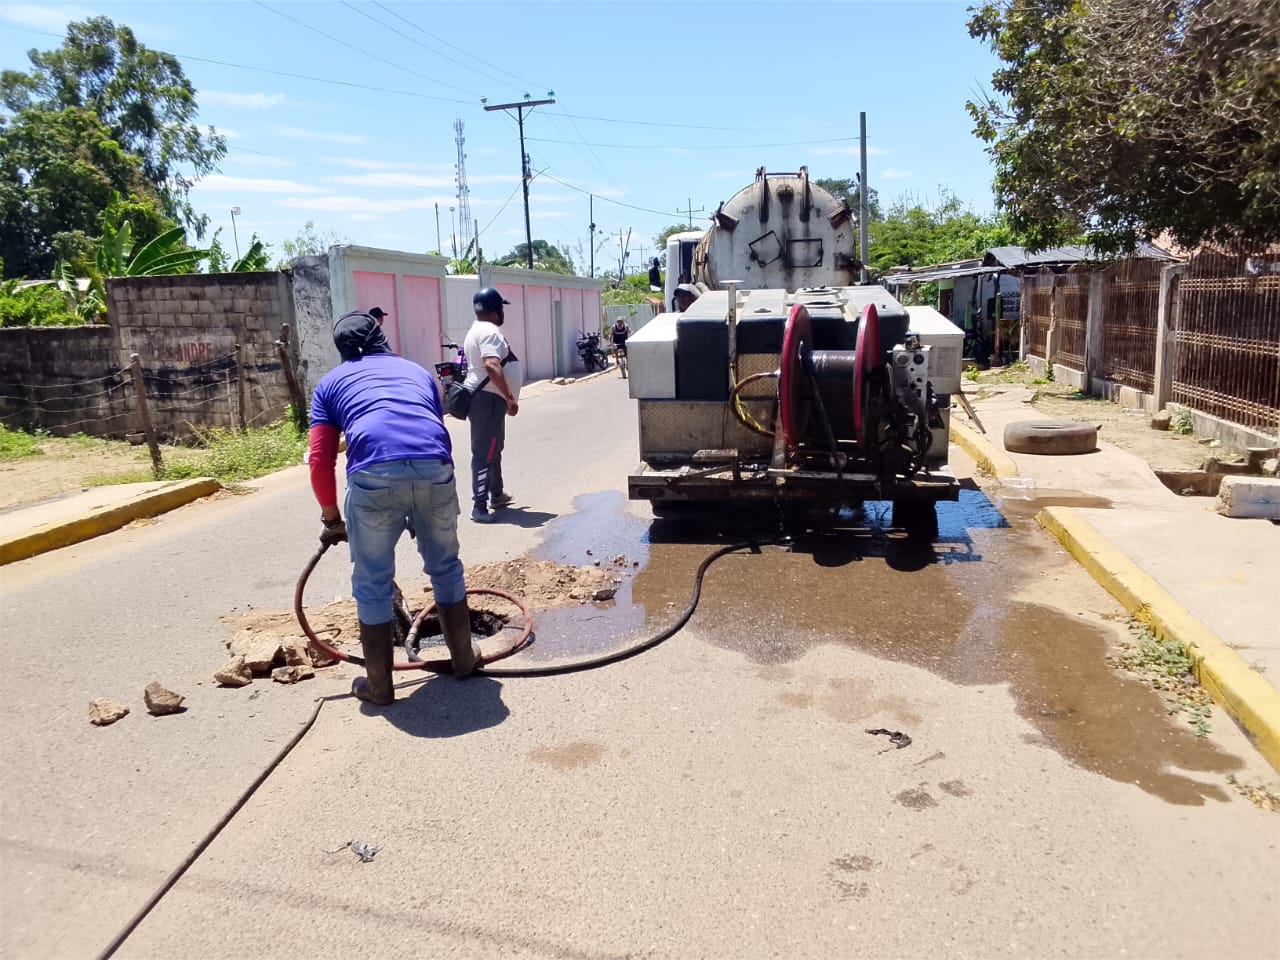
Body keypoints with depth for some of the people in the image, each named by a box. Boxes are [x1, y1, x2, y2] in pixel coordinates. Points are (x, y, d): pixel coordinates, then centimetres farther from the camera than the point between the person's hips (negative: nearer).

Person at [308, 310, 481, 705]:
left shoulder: (330, 383, 25)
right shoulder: (415, 370, 32)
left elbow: (319, 461, 16)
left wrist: (332, 519, 28)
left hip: (373, 473, -2)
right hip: (434, 467, 2)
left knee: (373, 583, 15)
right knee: (445, 565, 23)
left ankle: (379, 684, 26)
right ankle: (463, 656, 37)